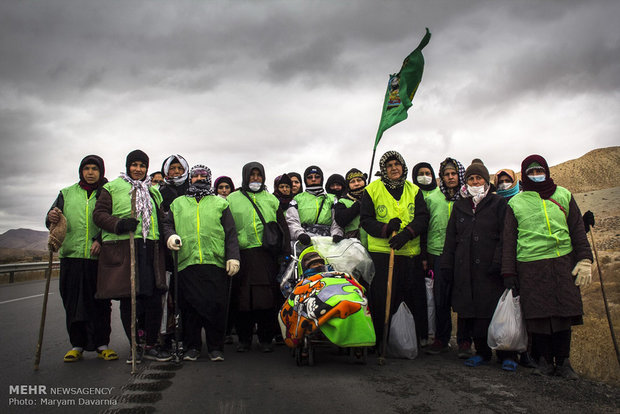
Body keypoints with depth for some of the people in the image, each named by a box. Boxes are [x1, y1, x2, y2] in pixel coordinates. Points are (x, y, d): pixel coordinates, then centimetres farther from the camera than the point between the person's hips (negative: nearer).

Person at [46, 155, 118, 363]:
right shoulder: (67, 193, 16)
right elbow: (52, 219, 12)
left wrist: (100, 240, -17)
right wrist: (52, 218, -13)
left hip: (98, 257, -2)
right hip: (71, 254, 2)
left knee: (100, 302, 1)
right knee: (73, 302, 5)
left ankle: (102, 344, 10)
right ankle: (77, 344, 17)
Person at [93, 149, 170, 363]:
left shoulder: (153, 192, 23)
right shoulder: (112, 188, 9)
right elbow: (99, 213, 1)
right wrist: (117, 224, -16)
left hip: (150, 249, 4)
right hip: (122, 248, -3)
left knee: (154, 297, 0)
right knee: (127, 298, 0)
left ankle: (151, 345, 14)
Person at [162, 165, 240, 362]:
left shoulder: (220, 203, 16)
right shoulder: (178, 203, 21)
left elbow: (230, 233, 10)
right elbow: (166, 223, 20)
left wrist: (233, 257, -1)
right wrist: (170, 235, -3)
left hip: (215, 263, -1)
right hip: (187, 263, 1)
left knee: (216, 306, -2)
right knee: (190, 308, 4)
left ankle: (215, 347, 10)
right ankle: (192, 347, 17)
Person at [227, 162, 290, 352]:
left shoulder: (271, 199, 18)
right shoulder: (232, 199, 14)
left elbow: (282, 227, 16)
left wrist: (285, 250, 5)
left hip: (267, 256, 1)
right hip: (243, 255, 0)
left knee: (268, 297, -1)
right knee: (242, 298, 1)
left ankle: (266, 338, 10)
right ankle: (244, 338, 14)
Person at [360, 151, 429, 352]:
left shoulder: (414, 190, 11)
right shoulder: (372, 190, 3)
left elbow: (423, 218, 1)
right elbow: (366, 220, -2)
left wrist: (406, 233, -17)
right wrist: (386, 229, -19)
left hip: (411, 253, 3)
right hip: (381, 253, -2)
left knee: (416, 299, 9)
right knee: (382, 301, 0)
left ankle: (422, 339, 26)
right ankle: (380, 343, 14)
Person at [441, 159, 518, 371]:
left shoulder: (498, 203, 5)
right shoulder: (459, 206, 17)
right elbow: (451, 237, 16)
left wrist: (499, 262, -14)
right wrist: (447, 265, 8)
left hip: (489, 268, -4)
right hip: (465, 270, 4)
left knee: (496, 313, -4)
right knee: (470, 314, 4)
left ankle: (506, 355, 10)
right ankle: (482, 352, 18)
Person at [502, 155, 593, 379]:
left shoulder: (563, 195, 12)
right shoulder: (515, 203, 7)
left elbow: (578, 230, 12)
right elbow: (509, 240, 7)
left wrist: (585, 260, 2)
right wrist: (509, 274, 2)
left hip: (563, 263, 1)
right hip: (530, 266, -1)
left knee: (563, 313, 2)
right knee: (538, 314, -1)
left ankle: (563, 361, 16)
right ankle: (544, 359, 14)